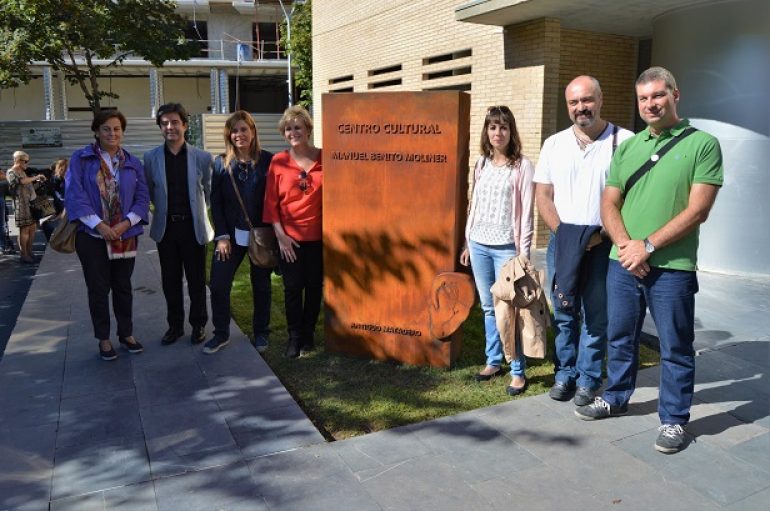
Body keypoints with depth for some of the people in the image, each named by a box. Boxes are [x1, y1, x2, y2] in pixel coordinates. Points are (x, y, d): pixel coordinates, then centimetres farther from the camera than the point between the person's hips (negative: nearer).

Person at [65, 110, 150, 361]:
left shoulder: (133, 163, 7)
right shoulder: (80, 159, -1)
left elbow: (142, 197, 3)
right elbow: (75, 194, -9)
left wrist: (127, 222, -13)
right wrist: (98, 224, -18)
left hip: (125, 235, 2)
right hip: (92, 235, -2)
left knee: (123, 287, 12)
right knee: (98, 289, 5)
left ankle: (126, 334, 25)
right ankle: (103, 339, 18)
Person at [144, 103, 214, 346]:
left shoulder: (202, 157, -4)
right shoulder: (151, 158, -1)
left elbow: (209, 192, 5)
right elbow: (149, 193, 8)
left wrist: (196, 211, 6)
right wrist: (165, 208, 6)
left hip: (194, 227, -1)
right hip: (165, 227, 2)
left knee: (196, 280, 8)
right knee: (170, 281, 11)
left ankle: (199, 324, 24)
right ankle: (175, 325, 26)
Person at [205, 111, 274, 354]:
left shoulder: (268, 160, -5)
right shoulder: (221, 163, 2)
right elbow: (215, 202, 2)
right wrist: (222, 236, -5)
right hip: (231, 234, 2)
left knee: (261, 286, 11)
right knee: (218, 285, 0)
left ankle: (261, 333, 28)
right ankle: (221, 334, 18)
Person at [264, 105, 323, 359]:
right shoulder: (278, 162, -1)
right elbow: (271, 202, 0)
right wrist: (280, 235, -5)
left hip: (318, 236, 0)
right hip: (289, 237, 0)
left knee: (314, 286, 10)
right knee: (292, 288, 6)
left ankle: (308, 333, 28)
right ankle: (294, 336, 22)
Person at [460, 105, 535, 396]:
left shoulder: (522, 166, -4)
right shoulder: (481, 164, 11)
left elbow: (527, 212, -7)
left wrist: (524, 251, -10)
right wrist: (467, 243, 13)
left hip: (506, 248, -5)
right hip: (479, 245, 5)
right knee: (488, 307, 12)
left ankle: (518, 372, 8)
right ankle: (493, 362, 25)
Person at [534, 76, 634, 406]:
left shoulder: (624, 141, -3)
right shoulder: (554, 144, 8)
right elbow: (542, 195, 7)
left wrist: (602, 235, -12)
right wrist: (562, 233, -6)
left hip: (603, 244, -3)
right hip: (562, 241, 3)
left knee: (597, 316, 6)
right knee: (564, 313, 11)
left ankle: (589, 379, 21)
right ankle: (565, 373, 25)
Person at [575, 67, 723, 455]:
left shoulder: (703, 144, -3)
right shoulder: (626, 147, 11)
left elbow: (697, 210, -11)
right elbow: (609, 204, 7)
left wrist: (648, 246, -15)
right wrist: (626, 245, -10)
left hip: (672, 266, -4)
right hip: (623, 262, 5)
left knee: (675, 348, 6)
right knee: (620, 337, 16)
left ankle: (674, 419, 22)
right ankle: (616, 398, 35)